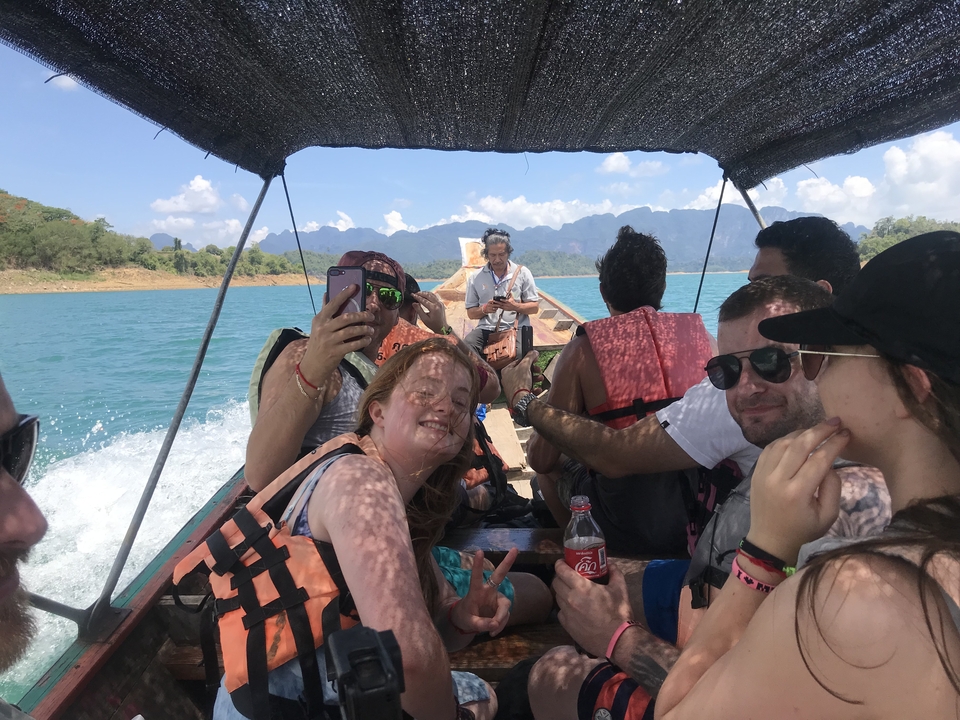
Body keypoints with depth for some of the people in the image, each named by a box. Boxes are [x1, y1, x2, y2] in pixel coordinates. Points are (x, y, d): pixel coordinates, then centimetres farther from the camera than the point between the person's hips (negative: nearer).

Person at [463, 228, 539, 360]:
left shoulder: (522, 273, 6)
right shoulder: (475, 277, 10)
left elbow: (534, 307, 7)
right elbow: (471, 313, 13)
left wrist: (516, 306, -14)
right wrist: (484, 309, -10)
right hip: (486, 329, 1)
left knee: (517, 354, -35)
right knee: (465, 349, -31)